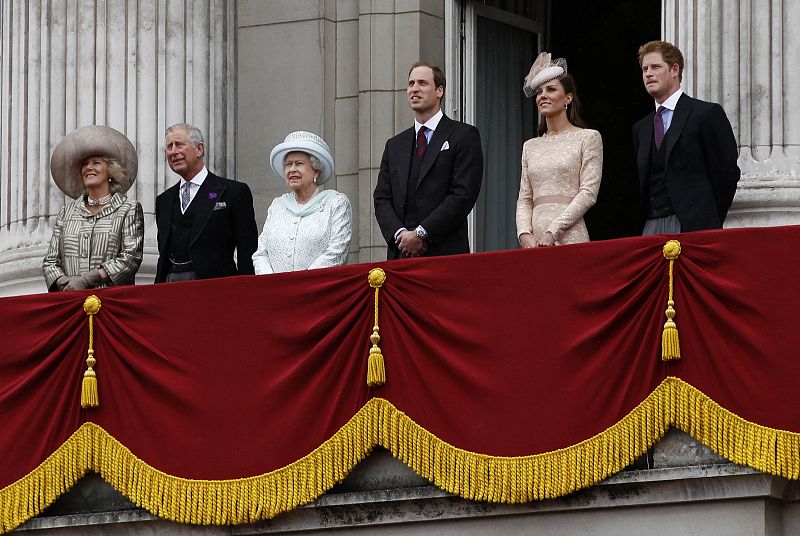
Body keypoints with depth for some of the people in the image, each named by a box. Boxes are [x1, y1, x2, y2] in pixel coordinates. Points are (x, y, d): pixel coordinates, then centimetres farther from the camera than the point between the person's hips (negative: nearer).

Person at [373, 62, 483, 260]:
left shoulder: (464, 136, 3)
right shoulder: (394, 145, 20)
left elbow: (464, 195, -7)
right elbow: (382, 198, 13)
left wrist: (421, 234, -12)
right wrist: (400, 233, -7)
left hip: (444, 252, -4)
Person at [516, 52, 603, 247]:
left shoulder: (588, 138, 4)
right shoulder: (531, 147, 19)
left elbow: (588, 194, -5)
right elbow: (524, 199, 15)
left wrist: (553, 232, -13)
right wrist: (525, 234, -5)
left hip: (568, 238, -4)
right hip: (534, 242, 4)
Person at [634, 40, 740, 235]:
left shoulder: (707, 113, 0)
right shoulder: (641, 129, 20)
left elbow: (728, 171, -3)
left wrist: (711, 222, -5)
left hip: (694, 226, -5)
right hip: (650, 228, 5)